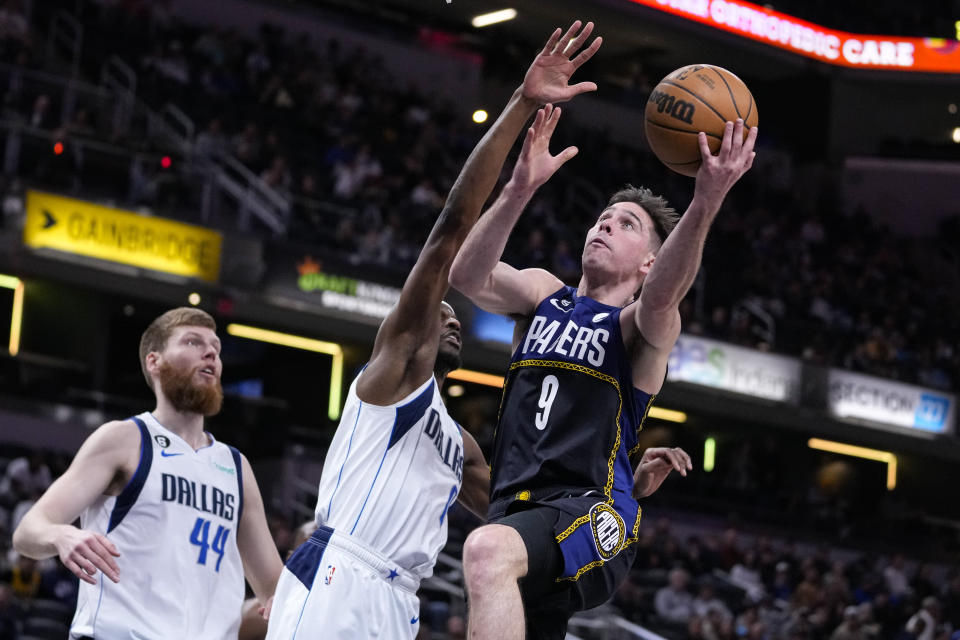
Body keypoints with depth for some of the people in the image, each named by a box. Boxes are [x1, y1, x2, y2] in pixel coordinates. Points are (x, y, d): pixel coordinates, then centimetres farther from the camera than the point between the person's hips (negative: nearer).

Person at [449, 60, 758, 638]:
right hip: (515, 506, 6)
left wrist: (704, 206, -42)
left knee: (490, 551, -36)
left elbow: (661, 295, -23)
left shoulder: (646, 327, 3)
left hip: (592, 513, -6)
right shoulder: (545, 295, 18)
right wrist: (521, 188, -20)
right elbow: (467, 275, -3)